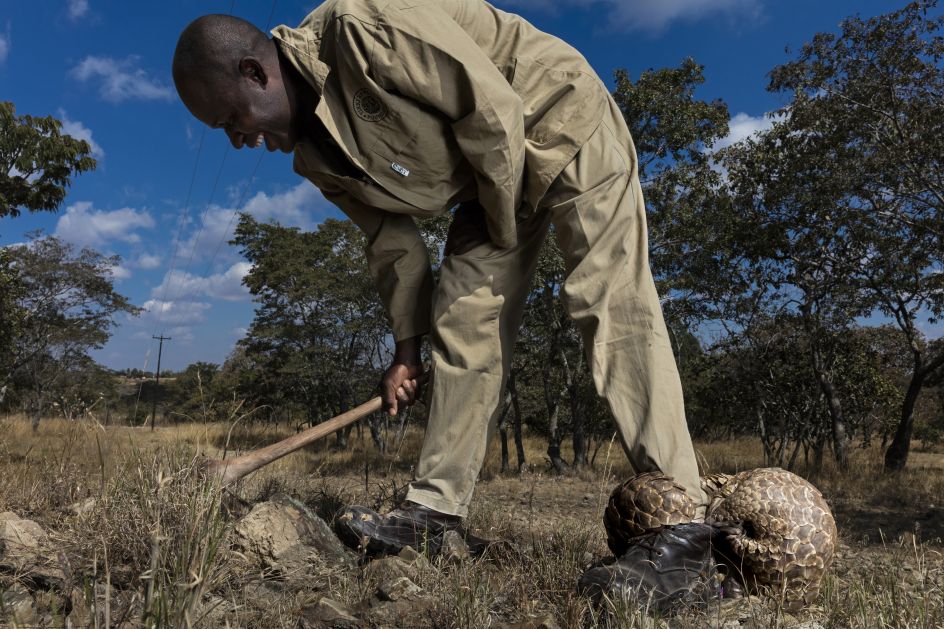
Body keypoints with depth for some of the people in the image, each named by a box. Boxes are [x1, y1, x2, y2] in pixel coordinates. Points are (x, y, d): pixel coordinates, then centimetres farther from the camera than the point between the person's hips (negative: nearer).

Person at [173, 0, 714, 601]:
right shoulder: (318, 156, -2)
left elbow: (494, 110, -28)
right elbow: (391, 236, 6)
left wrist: (503, 229, -14)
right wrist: (408, 343, 8)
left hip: (563, 122, -7)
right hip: (487, 176, 8)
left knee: (610, 298, -19)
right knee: (462, 317, -3)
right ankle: (437, 506, 1)